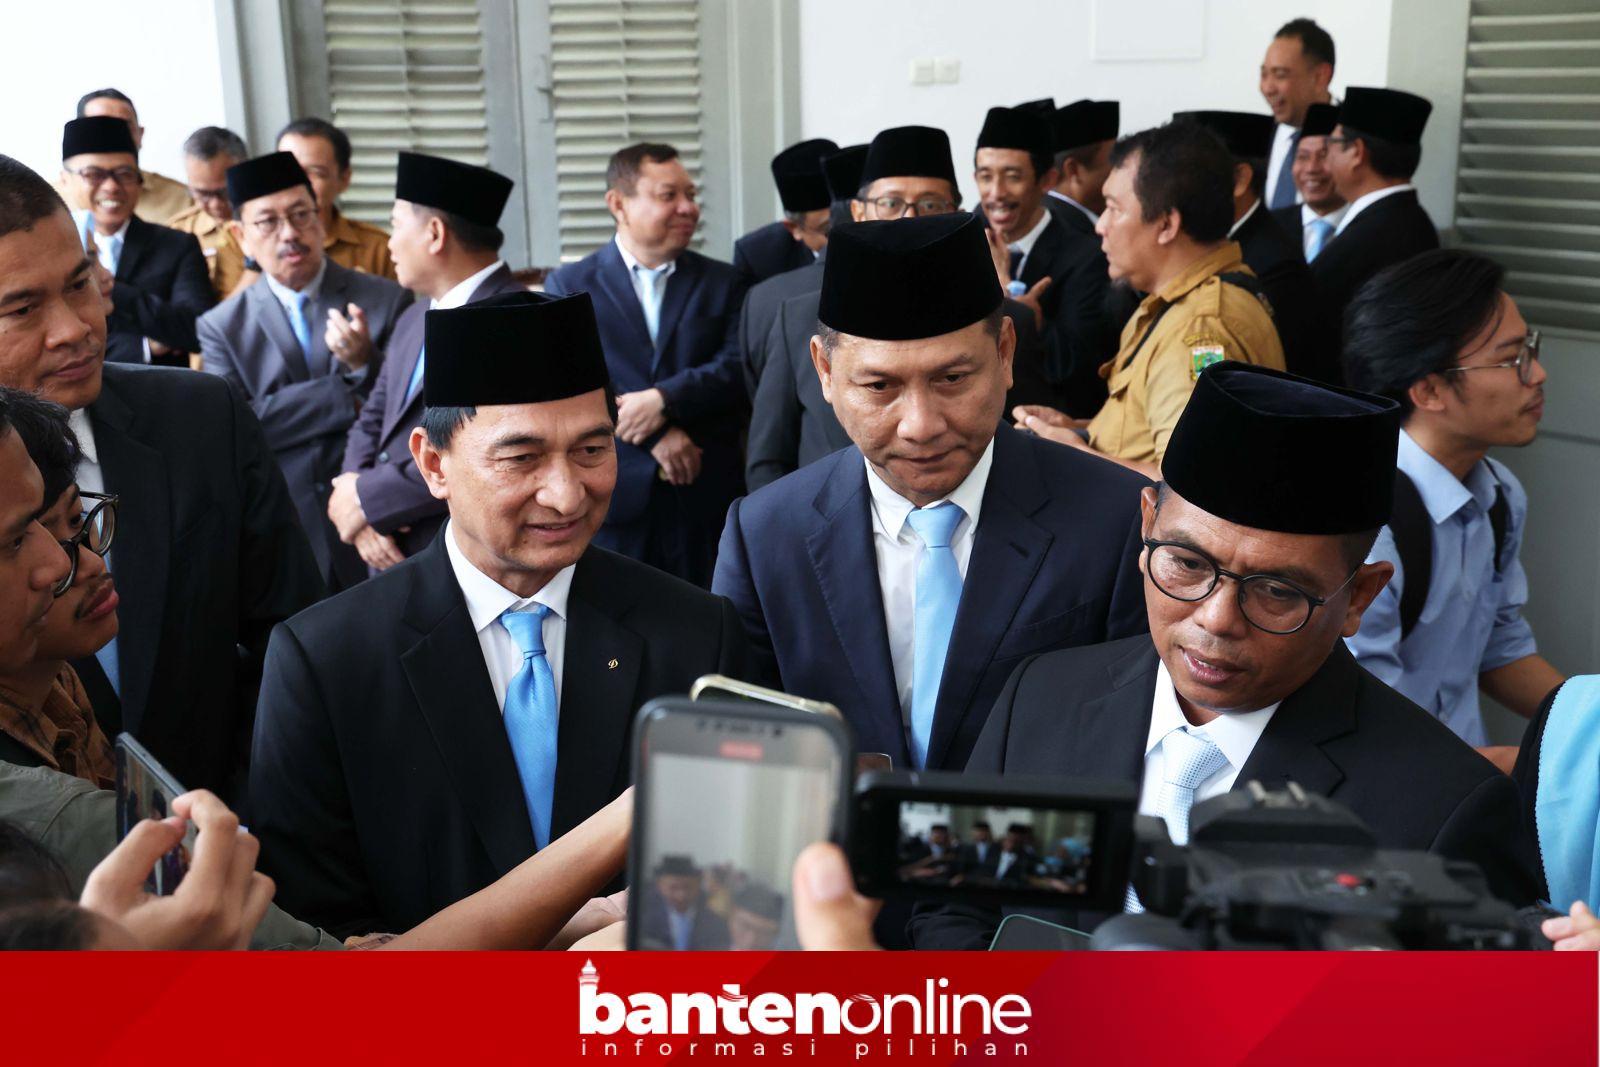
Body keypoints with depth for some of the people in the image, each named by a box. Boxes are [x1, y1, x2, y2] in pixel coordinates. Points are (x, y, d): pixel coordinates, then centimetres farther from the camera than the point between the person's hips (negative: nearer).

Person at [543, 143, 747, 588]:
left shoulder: (722, 282, 13)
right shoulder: (568, 285, 7)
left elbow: (737, 367, -1)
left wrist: (665, 399, -17)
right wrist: (656, 436, -14)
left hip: (706, 496, 2)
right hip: (612, 497, -1)